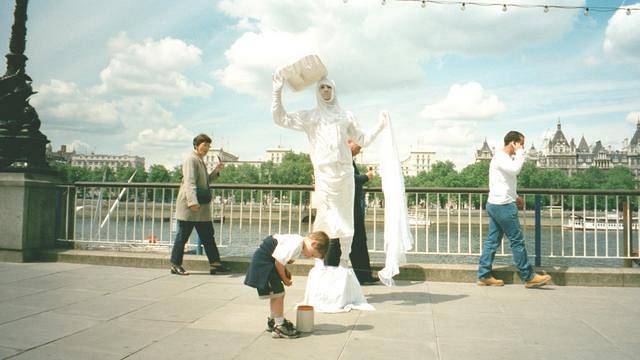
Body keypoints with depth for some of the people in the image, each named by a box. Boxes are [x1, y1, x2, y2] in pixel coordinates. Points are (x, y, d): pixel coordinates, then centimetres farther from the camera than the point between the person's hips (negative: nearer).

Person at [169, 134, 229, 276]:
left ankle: (215, 264, 13)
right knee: (182, 236, 0)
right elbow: (189, 182, -23)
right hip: (189, 207, -10)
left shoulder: (201, 161, 18)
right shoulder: (191, 159, -12)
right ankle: (175, 265, 10)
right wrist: (193, 202, -32)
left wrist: (216, 171, 12)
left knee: (208, 236, 9)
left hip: (202, 208, 10)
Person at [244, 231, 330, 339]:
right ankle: (279, 327, 0)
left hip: (268, 259, 10)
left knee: (276, 293, 20)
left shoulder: (298, 241, 4)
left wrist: (285, 271, 4)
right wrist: (285, 279, -8)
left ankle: (272, 321, 35)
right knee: (278, 293, -9)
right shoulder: (295, 245, -27)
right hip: (263, 261, -10)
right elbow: (279, 262, -24)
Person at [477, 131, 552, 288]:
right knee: (517, 241, -3)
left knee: (492, 241, 9)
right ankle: (529, 277, 4)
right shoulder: (500, 157, -13)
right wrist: (520, 152, -17)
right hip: (503, 205, -10)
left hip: (495, 204, 10)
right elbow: (515, 169, -31)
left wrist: (515, 197, 18)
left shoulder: (505, 157, 19)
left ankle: (484, 276, 11)